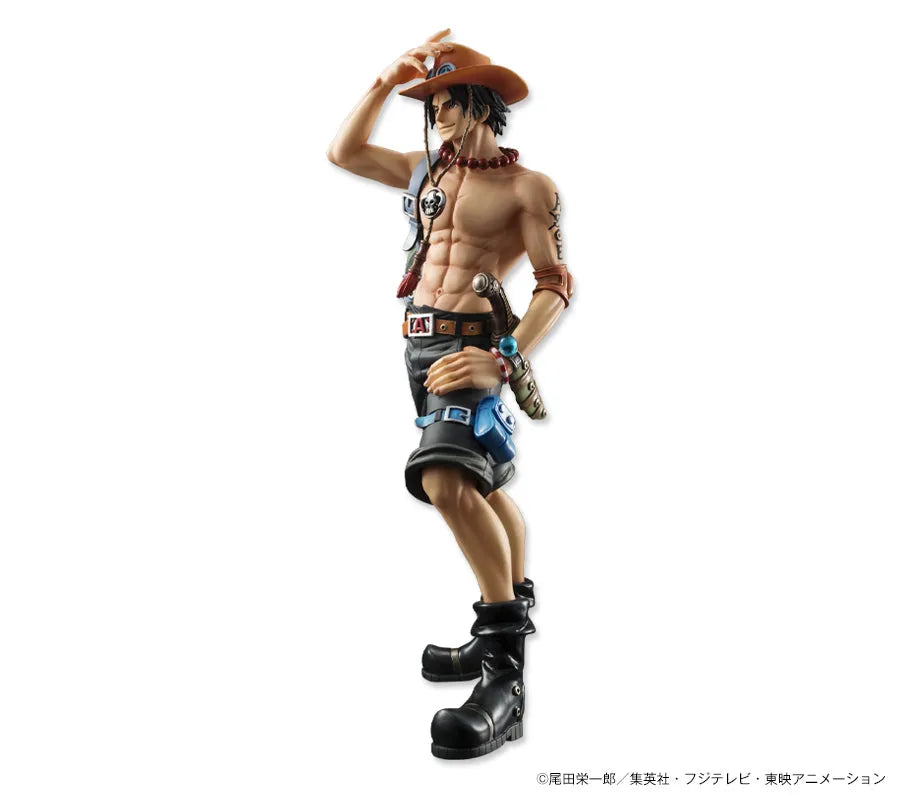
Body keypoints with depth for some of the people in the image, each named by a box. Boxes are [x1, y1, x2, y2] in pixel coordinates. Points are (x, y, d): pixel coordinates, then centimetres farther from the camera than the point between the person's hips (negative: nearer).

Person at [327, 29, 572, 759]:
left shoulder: (527, 186, -4)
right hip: (420, 343, 8)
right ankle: (506, 623, 33)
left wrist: (506, 359, -24)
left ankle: (506, 672, -26)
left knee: (446, 478, -30)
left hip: (471, 344, -8)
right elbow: (344, 152, 22)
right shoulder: (427, 172, 16)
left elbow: (555, 287, -10)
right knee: (481, 486, 17)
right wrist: (388, 80, 13)